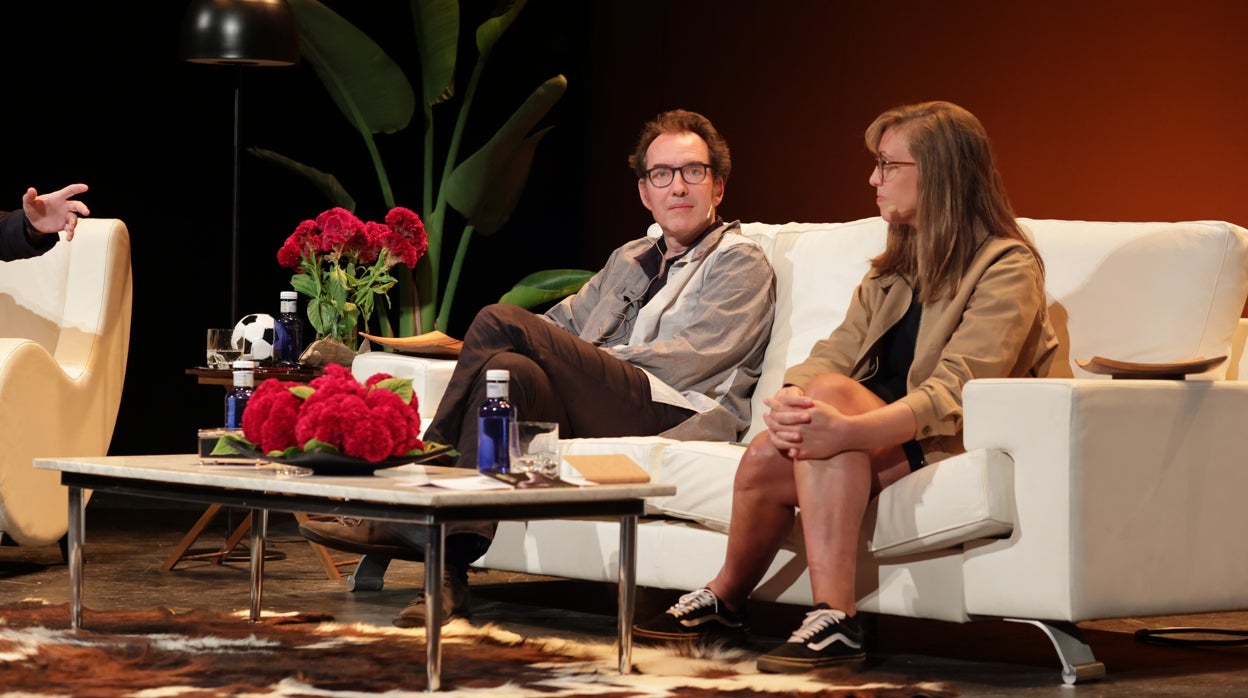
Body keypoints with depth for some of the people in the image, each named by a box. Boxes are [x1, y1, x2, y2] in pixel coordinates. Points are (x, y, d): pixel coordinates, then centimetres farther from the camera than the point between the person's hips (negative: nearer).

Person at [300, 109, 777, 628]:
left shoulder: (741, 264, 8)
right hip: (600, 416, 6)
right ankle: (448, 574, -35)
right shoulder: (629, 260, 32)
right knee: (510, 369, -28)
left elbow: (695, 359, -6)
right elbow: (562, 322, 27)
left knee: (501, 323, -22)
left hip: (677, 417, -6)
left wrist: (584, 360, -8)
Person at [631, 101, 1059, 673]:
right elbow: (835, 353, 7)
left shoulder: (1007, 267, -9)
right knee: (766, 459, -24)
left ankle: (833, 619, -37)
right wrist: (787, 401, -18)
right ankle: (725, 603, 0)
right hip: (878, 435, 7)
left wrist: (846, 430, -38)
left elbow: (954, 394, -23)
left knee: (831, 393, -33)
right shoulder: (895, 266, 19)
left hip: (947, 444, -7)